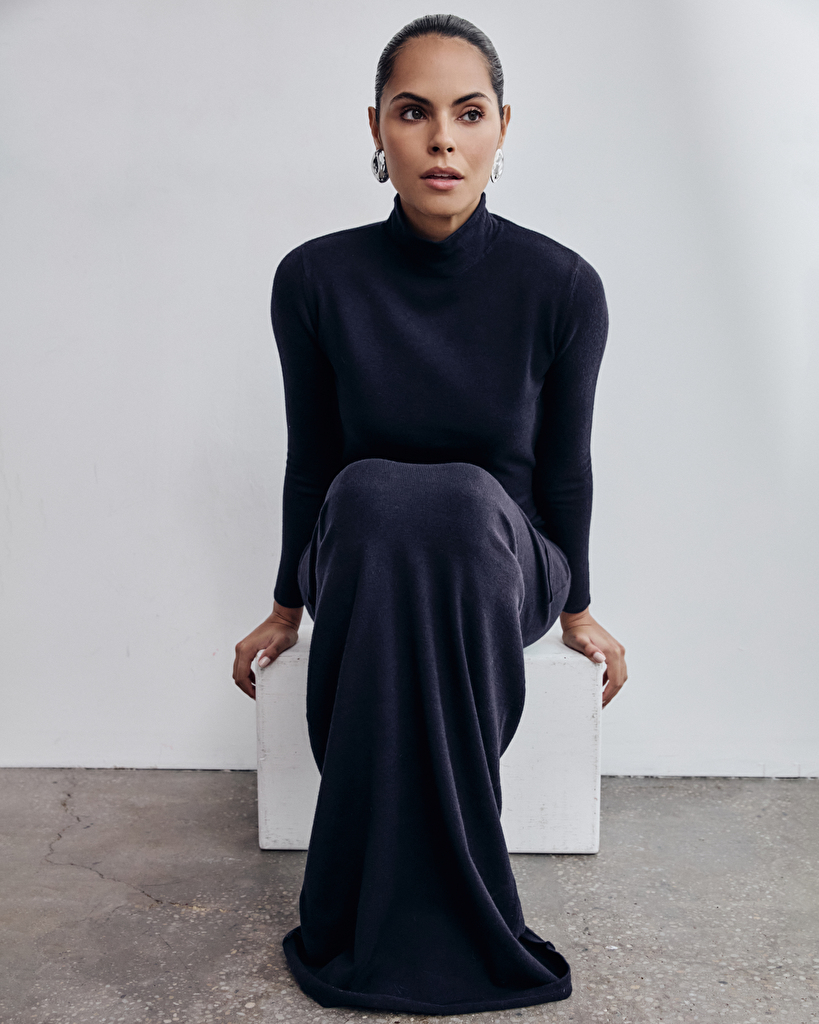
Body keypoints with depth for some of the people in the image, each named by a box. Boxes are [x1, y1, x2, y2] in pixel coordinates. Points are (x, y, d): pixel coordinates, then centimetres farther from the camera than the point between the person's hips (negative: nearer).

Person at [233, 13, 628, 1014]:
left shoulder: (562, 286, -13)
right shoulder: (315, 280, -10)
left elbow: (562, 467, -1)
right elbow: (309, 459, 1)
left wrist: (576, 610, 8)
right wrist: (288, 606, 10)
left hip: (501, 561, 0)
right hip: (363, 557, 1)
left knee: (460, 501, -37)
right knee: (373, 495, -36)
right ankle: (388, 927, -24)